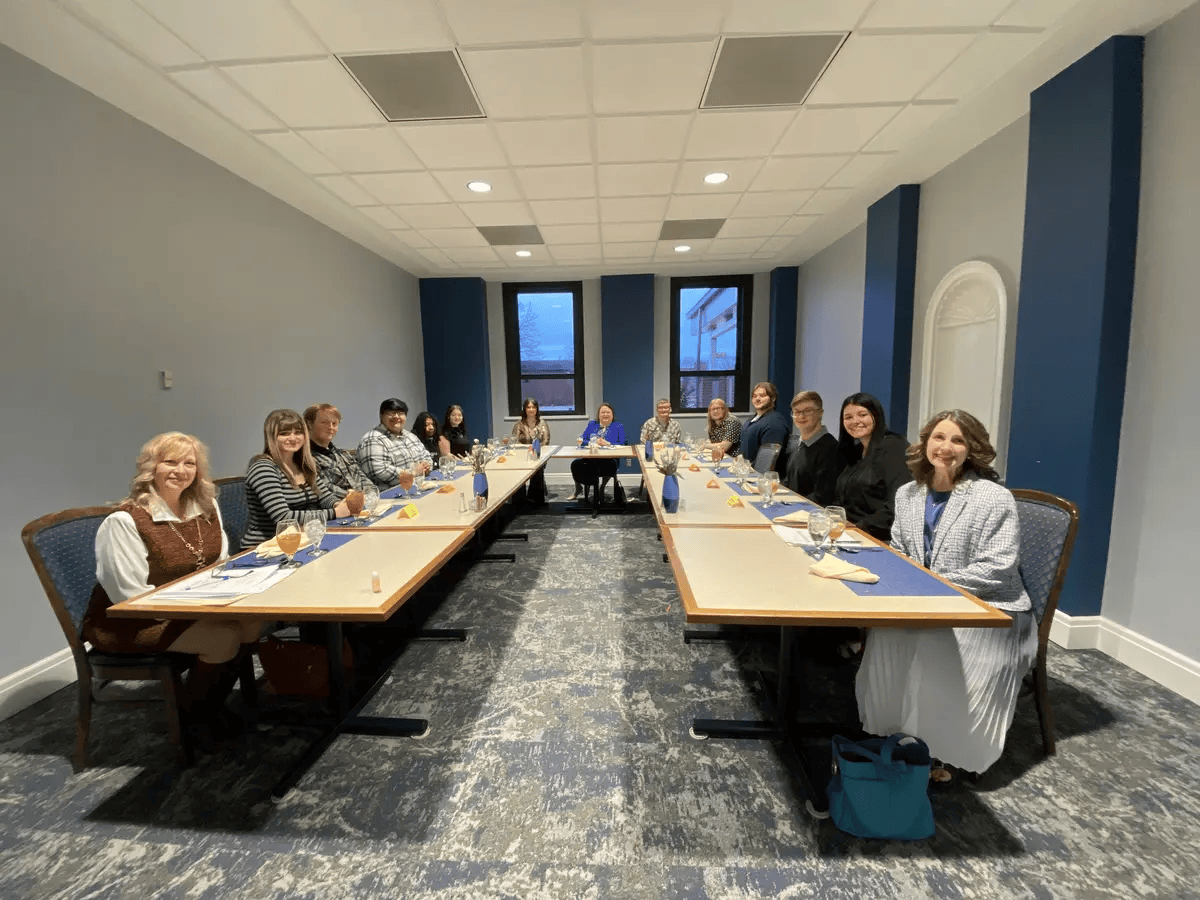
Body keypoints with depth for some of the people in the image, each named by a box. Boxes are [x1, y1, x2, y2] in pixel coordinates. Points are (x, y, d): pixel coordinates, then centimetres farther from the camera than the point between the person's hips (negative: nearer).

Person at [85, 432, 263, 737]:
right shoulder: (124, 521, -19)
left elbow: (220, 565, 10)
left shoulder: (206, 507, 1)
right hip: (128, 623, -6)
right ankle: (191, 715, 5)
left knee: (251, 624, -18)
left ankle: (213, 703, 10)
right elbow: (132, 597, -19)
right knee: (224, 637, -26)